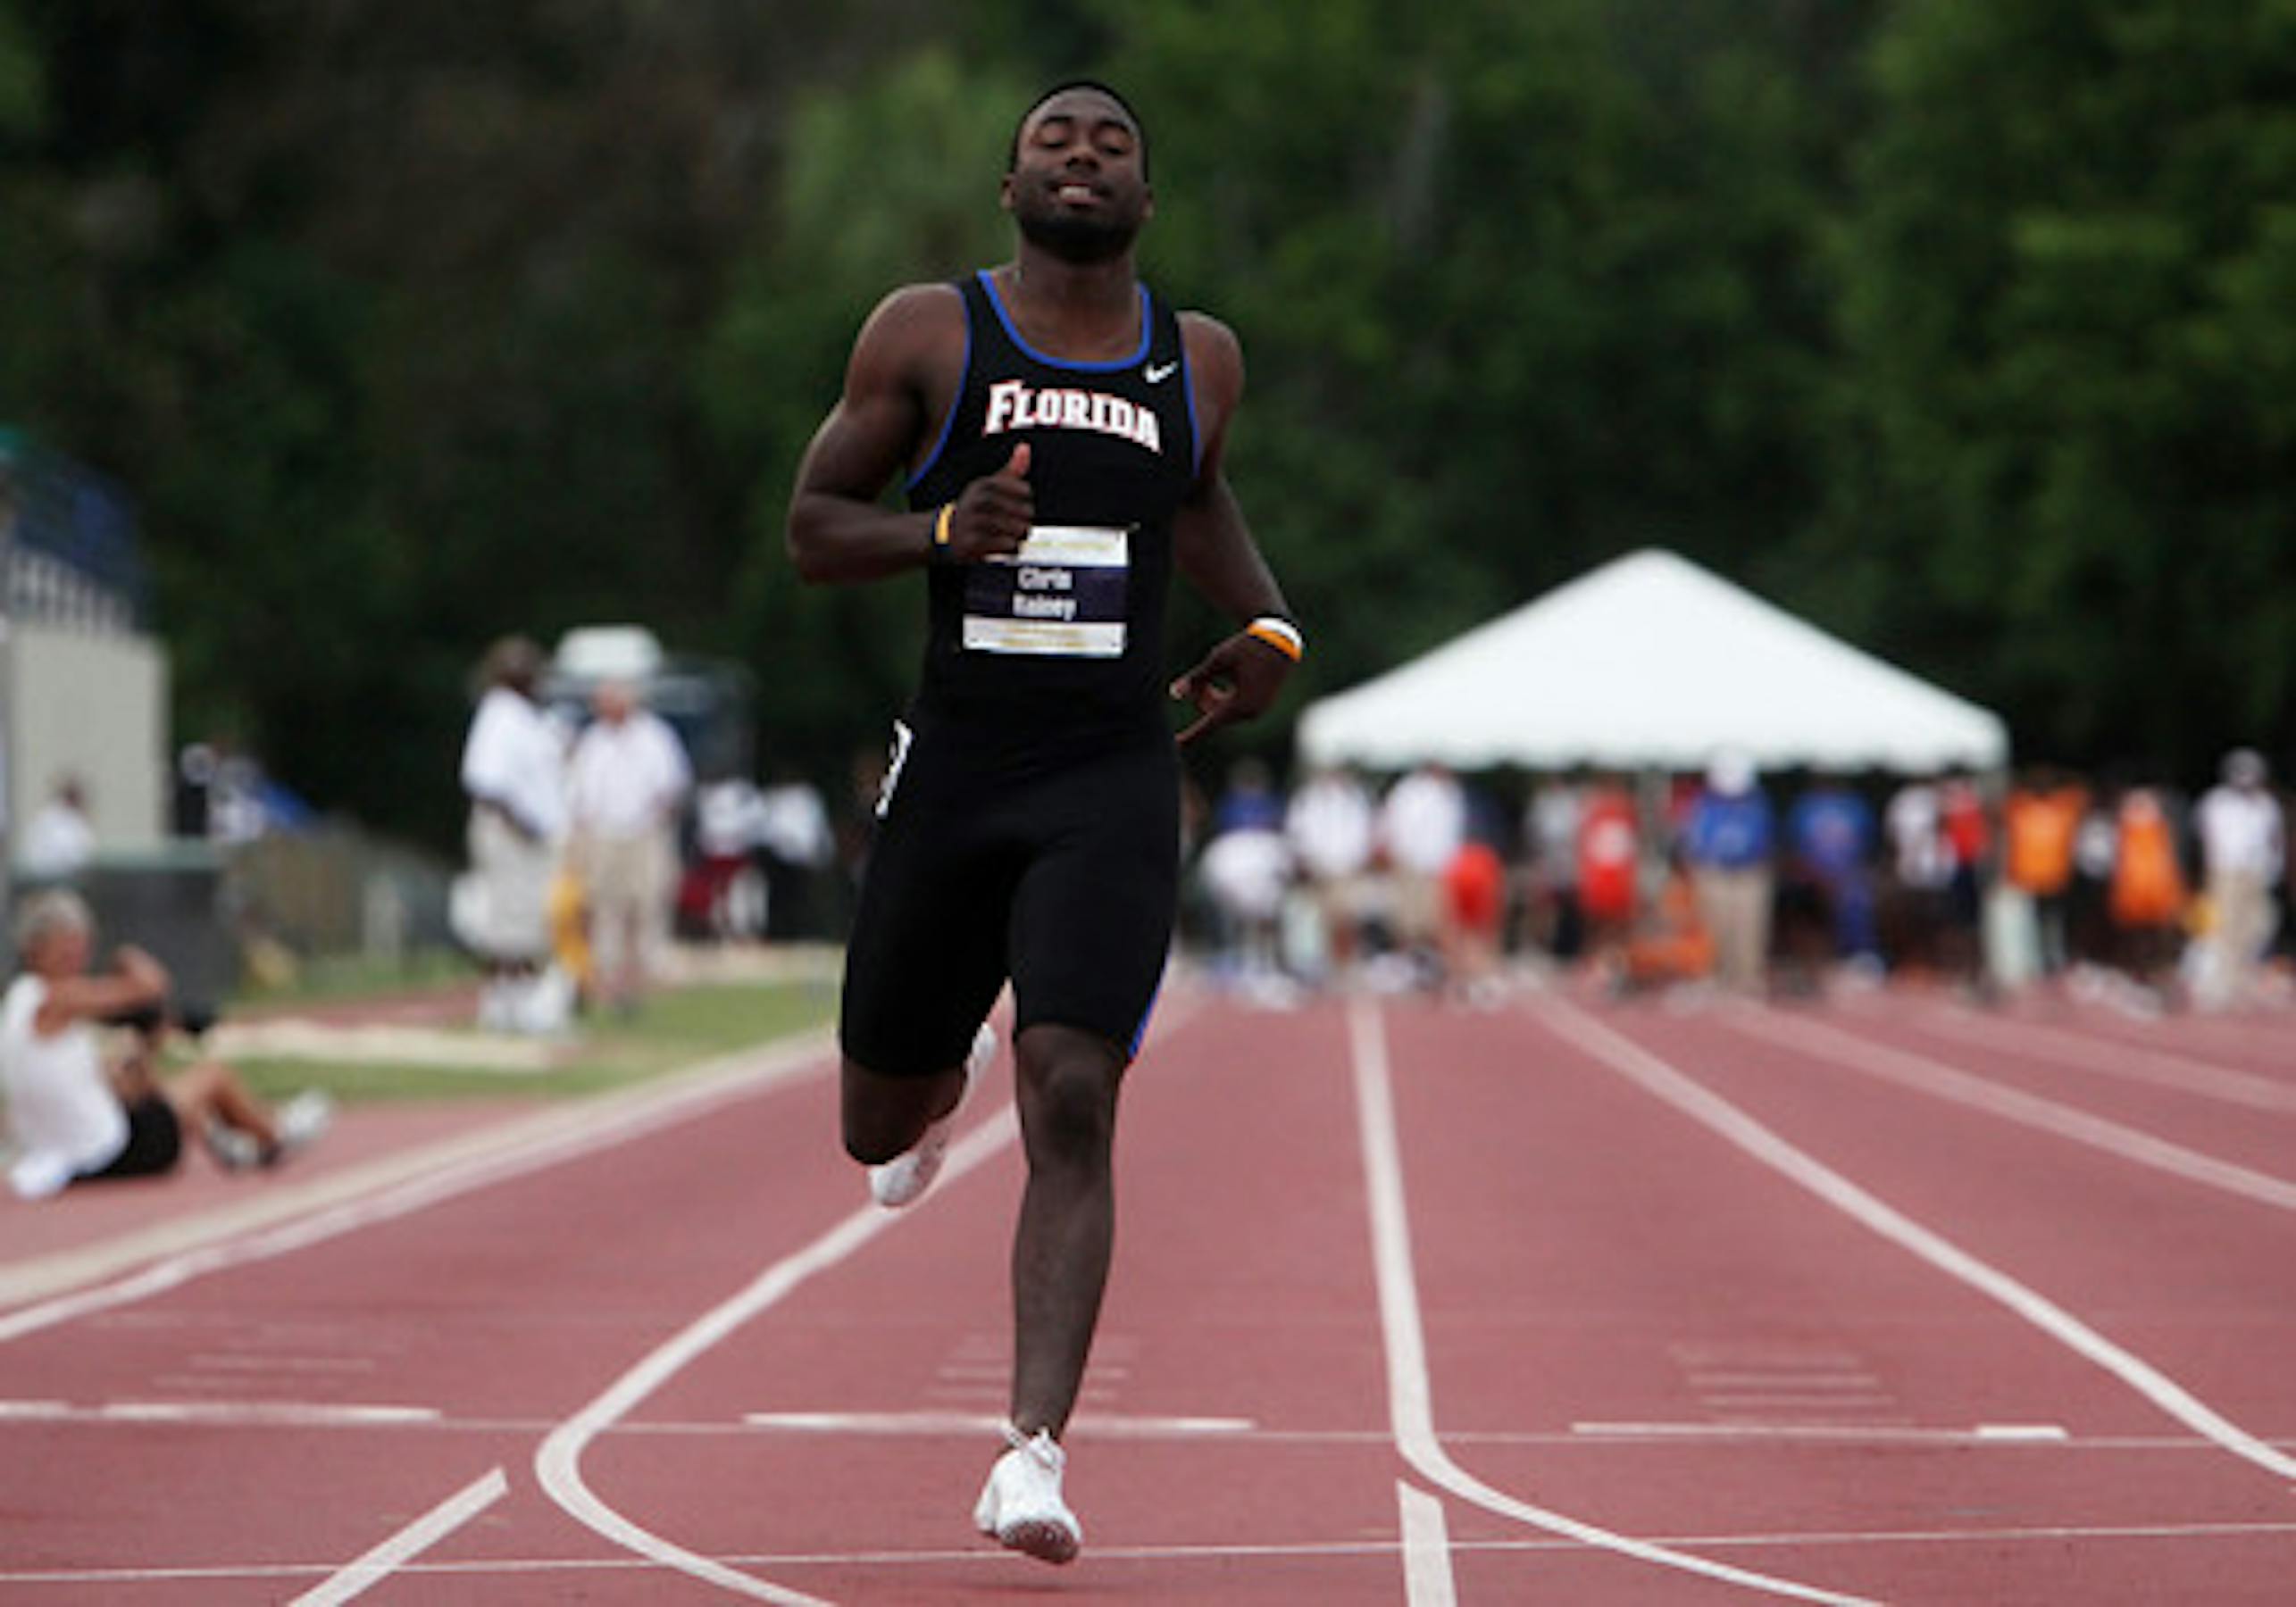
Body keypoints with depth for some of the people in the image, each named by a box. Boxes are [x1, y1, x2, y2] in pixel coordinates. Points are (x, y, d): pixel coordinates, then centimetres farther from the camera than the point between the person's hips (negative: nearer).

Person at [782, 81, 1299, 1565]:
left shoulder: (1199, 360, 9)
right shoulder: (925, 333, 2)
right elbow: (813, 526, 4)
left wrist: (1270, 627, 10)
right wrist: (943, 531, -16)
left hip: (1114, 787, 0)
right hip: (953, 772, 1)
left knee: (1072, 1108, -18)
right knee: (879, 1128, 12)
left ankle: (1036, 1450, -20)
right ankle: (946, 1077, 52)